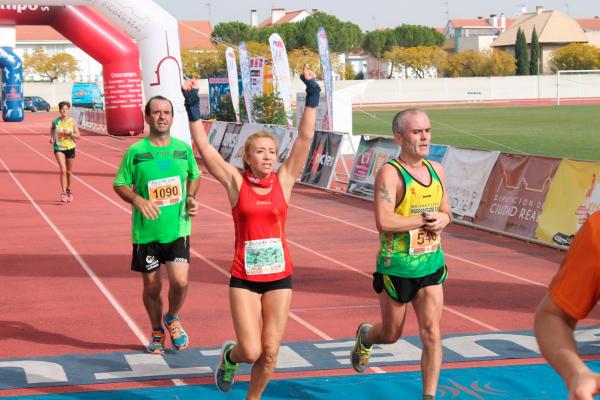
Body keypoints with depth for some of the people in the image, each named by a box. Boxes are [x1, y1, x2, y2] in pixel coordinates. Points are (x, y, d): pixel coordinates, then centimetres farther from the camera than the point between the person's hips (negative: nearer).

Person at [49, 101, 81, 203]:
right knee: (63, 170, -18)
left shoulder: (72, 121, -3)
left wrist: (70, 133, -20)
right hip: (59, 148, -1)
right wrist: (52, 138, -3)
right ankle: (63, 193, -18)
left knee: (69, 172, 12)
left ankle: (68, 190, 35)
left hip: (70, 148, 1)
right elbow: (52, 131, 16)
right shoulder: (55, 121, -2)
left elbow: (78, 136, -2)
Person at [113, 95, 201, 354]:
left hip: (177, 228, 1)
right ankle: (157, 332, 33)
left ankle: (173, 319, 19)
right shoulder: (136, 151, -5)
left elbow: (194, 176, 20)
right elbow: (120, 184, 1)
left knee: (180, 281, -13)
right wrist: (138, 200, -17)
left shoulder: (184, 148, 2)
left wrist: (191, 198, 1)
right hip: (146, 231, -1)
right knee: (152, 286, 8)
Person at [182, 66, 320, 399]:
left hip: (280, 276, 2)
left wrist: (312, 96, -9)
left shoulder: (283, 180, 2)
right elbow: (204, 147, -10)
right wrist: (193, 109, -15)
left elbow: (305, 137, -4)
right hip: (244, 278, -2)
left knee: (269, 353, 4)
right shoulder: (236, 182, -3)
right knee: (251, 351, -7)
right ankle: (230, 355, 29)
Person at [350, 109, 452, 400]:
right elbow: (384, 222, -27)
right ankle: (365, 336, 49)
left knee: (432, 333, -4)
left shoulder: (436, 170, 6)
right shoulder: (390, 173, -16)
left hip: (431, 264, 5)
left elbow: (445, 211, 19)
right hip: (397, 267, -4)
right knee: (391, 334, 14)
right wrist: (424, 220, -21)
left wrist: (442, 219, -5)